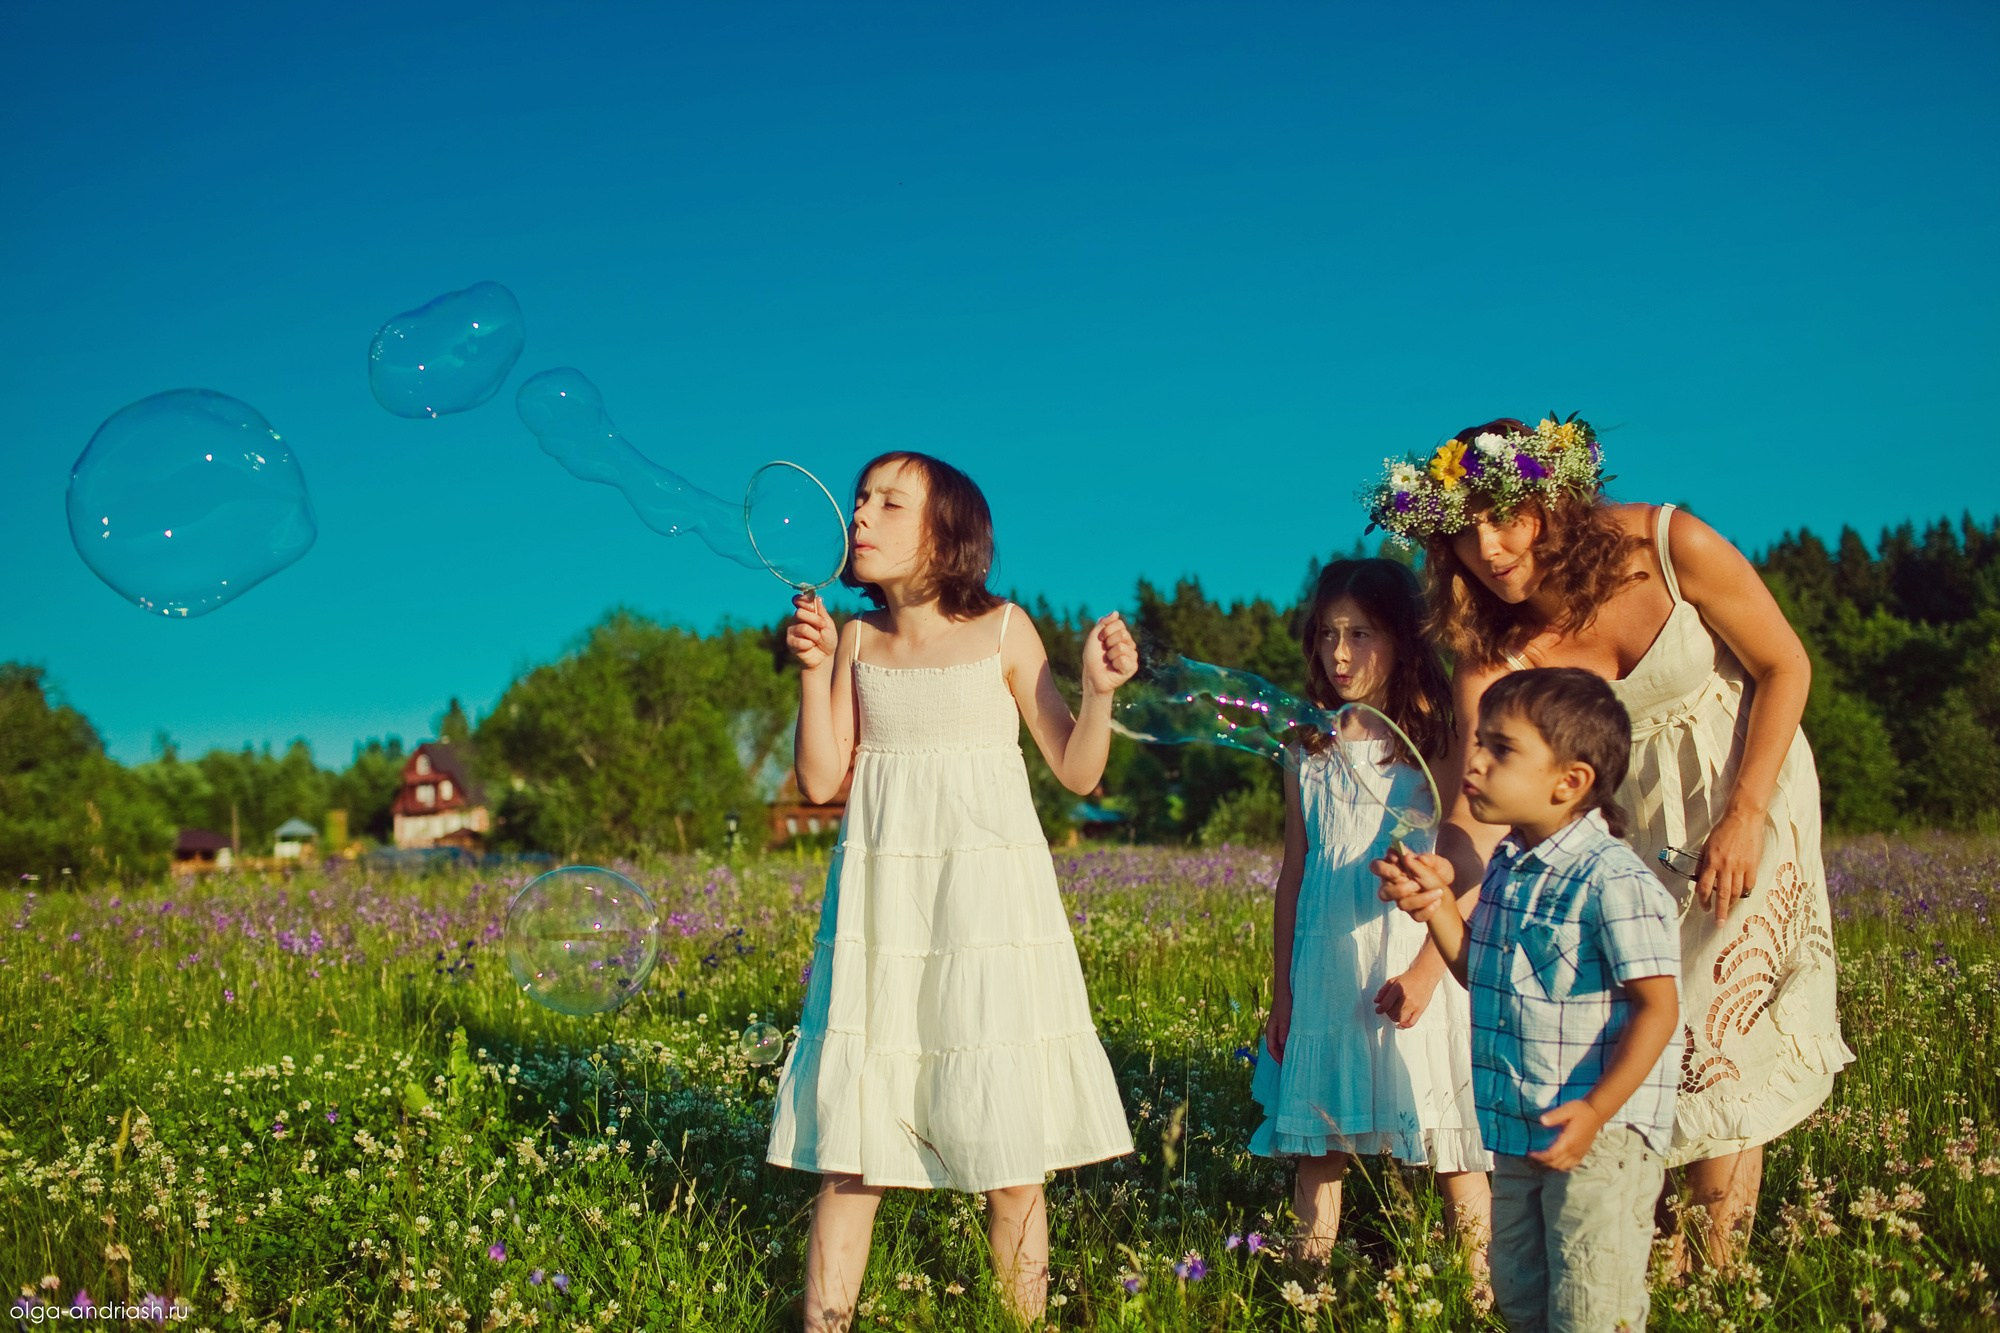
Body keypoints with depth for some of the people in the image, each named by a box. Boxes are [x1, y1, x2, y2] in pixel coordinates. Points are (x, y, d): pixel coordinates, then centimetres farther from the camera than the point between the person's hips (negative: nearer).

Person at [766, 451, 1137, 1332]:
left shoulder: (1002, 631, 2)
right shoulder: (856, 640, 10)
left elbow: (1077, 773, 2)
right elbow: (820, 781, 4)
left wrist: (1100, 692, -14)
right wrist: (813, 669, -3)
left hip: (987, 897, -2)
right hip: (880, 903, 3)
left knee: (1006, 1147, 0)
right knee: (848, 1147, 0)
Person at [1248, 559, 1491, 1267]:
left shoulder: (1436, 740, -2)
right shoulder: (1309, 751, 9)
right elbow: (1294, 871, 12)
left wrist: (1427, 970, -16)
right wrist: (1281, 990, 11)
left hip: (1414, 955, -4)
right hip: (1326, 965, 4)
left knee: (1451, 1145, 0)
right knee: (1318, 1144, 8)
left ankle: (1484, 1288, 12)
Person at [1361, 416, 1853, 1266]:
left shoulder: (1670, 545, -24)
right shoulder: (1491, 641, -17)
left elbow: (1785, 665, -12)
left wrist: (1746, 817, -19)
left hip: (1748, 784, -3)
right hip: (1628, 811, 3)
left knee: (1719, 1029, -6)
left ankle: (1717, 1268, 7)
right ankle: (1650, 1263, 17)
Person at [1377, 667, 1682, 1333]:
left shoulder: (1613, 882, -21)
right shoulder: (1506, 867, 5)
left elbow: (1657, 1007, -21)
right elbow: (1479, 973, 15)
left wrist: (1596, 1112, -26)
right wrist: (1437, 903, 0)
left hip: (1599, 1137, -8)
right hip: (1518, 1130, 8)